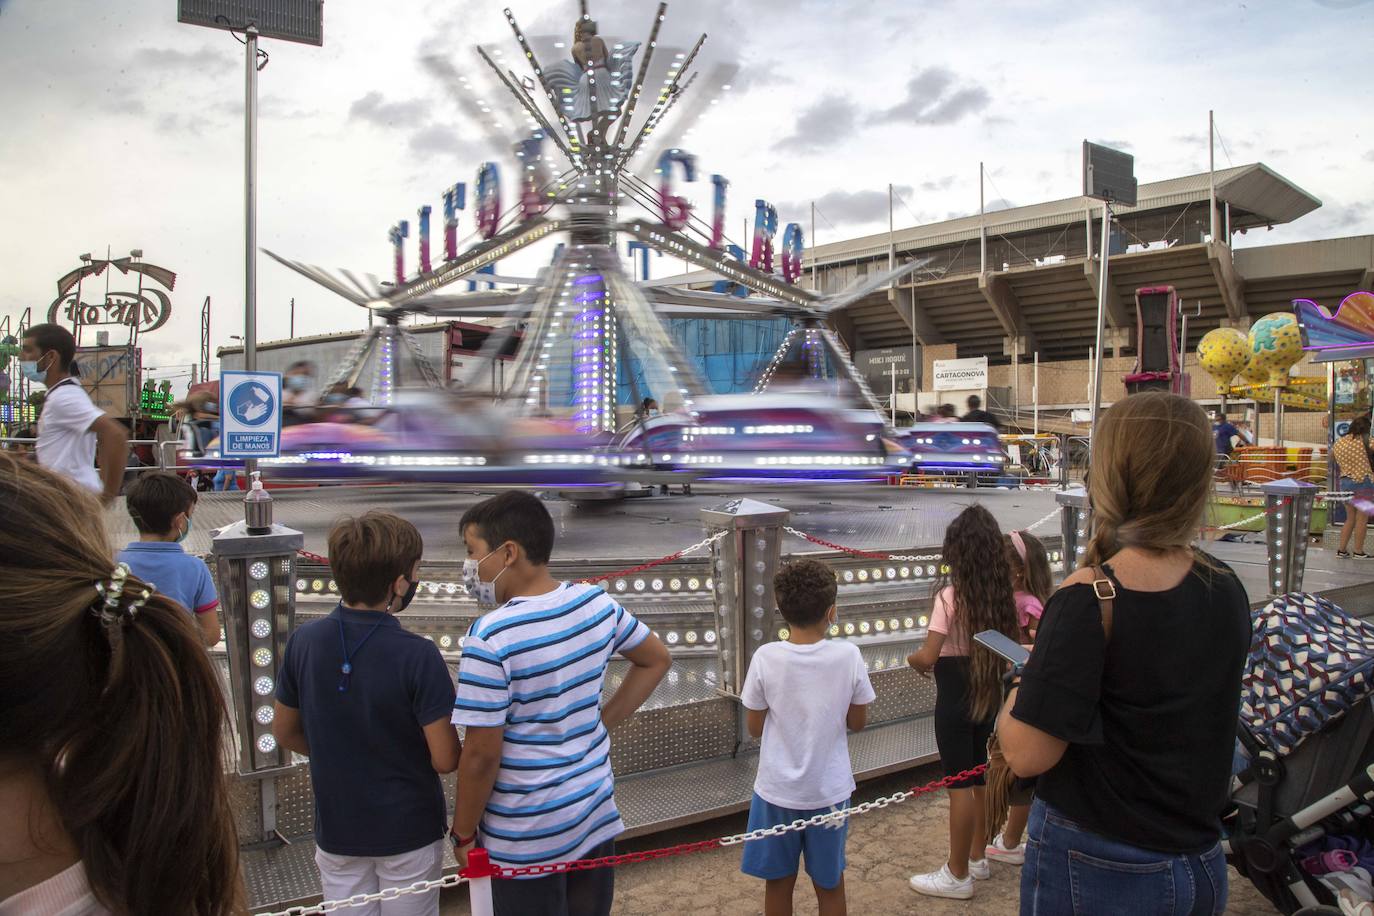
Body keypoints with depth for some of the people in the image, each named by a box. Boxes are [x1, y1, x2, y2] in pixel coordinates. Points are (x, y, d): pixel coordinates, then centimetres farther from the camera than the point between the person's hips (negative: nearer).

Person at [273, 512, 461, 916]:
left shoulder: (304, 642, -12)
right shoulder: (418, 656, -25)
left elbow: (285, 733, 2)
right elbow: (445, 759, -20)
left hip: (336, 832, 4)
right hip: (409, 832, -3)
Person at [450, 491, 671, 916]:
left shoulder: (491, 637, -24)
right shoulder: (596, 602, -6)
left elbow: (482, 753, -19)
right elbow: (656, 660, 10)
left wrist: (463, 833, -4)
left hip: (527, 840, -5)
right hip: (597, 816, 6)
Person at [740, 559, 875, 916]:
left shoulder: (766, 658, -15)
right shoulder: (848, 655, -14)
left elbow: (754, 727, -4)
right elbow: (857, 722, -2)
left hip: (777, 791, 0)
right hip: (829, 791, 1)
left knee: (778, 883, 16)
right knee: (830, 884, 18)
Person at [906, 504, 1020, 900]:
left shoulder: (950, 596, -20)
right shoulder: (1002, 595, -2)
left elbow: (927, 657, -22)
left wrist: (912, 659, -2)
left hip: (956, 700, -7)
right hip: (989, 696, 7)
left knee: (960, 784, 3)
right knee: (981, 779, 19)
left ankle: (957, 875, 15)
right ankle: (977, 858, 34)